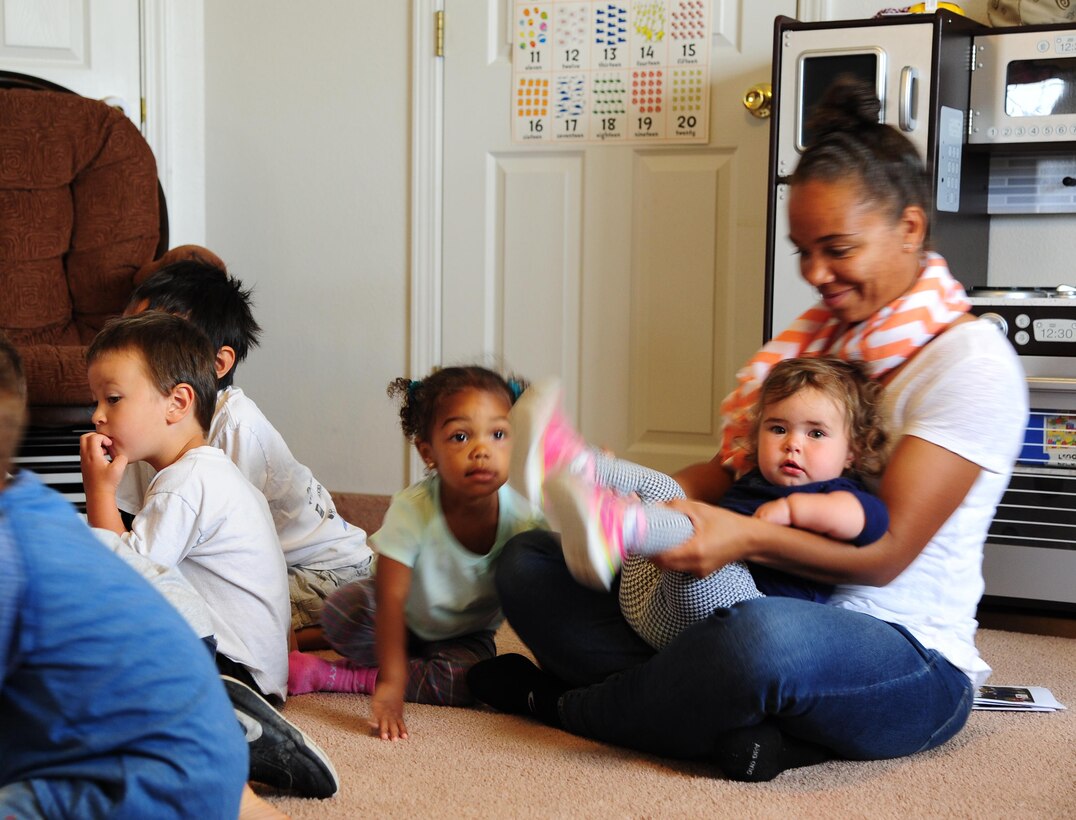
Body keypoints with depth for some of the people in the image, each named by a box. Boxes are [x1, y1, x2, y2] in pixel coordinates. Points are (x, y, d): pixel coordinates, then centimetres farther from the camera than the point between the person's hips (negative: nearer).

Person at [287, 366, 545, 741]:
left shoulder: (522, 515, -26)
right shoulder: (412, 509, -31)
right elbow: (390, 599, -35)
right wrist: (390, 685, -43)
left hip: (466, 633, 2)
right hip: (404, 619, -2)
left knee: (466, 679, -30)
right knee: (342, 610, -33)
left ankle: (332, 675, -16)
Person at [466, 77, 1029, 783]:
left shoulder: (970, 362, -10)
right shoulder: (817, 338, 14)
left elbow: (884, 552, -16)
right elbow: (734, 467, 8)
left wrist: (744, 536, -32)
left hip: (908, 660, -7)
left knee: (765, 634, -44)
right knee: (528, 562, -2)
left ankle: (562, 702, -14)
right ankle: (729, 716, -22)